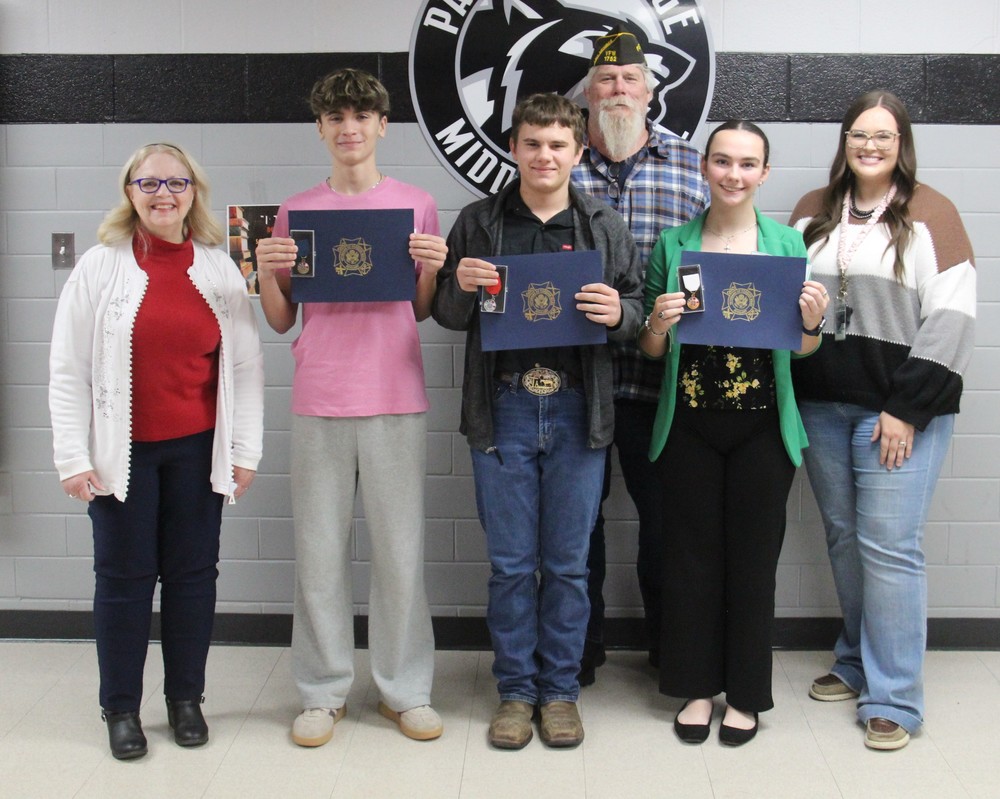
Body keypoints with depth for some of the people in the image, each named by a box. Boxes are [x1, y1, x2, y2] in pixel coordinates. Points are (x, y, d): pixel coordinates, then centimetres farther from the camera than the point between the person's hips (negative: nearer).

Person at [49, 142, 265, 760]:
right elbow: (68, 370, -2)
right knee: (124, 577, 6)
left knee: (193, 573, 9)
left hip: (197, 452, 2)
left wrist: (245, 449, 0)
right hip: (122, 453, -1)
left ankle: (186, 698, 25)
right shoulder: (101, 267, -1)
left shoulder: (222, 271, 4)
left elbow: (246, 366, 4)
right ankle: (121, 709, 20)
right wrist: (74, 456, -7)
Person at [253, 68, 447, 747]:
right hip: (319, 401, 1)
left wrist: (433, 268, -7)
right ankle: (324, 691, 18)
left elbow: (421, 312, 12)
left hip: (396, 399, -1)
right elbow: (281, 321, 11)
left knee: (401, 549, 3)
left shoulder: (417, 206, 7)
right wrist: (267, 272, -6)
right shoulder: (296, 212, 9)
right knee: (320, 550, 5)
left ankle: (406, 689, 17)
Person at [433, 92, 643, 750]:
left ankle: (560, 689, 23)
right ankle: (516, 690, 22)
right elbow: (447, 314, 9)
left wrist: (617, 313, -14)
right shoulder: (479, 222, 6)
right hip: (503, 406, 0)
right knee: (510, 562, 7)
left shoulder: (606, 227, 6)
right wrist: (461, 288, -12)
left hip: (578, 409, 0)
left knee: (568, 562, 8)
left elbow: (637, 311, 8)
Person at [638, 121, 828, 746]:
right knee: (692, 554, 7)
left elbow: (801, 350, 6)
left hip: (761, 425, 0)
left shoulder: (787, 244, 2)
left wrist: (813, 321, -15)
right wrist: (659, 325, -15)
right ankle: (697, 686, 24)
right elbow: (651, 350, 7)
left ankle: (745, 694, 23)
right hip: (689, 424, 1)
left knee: (753, 556, 7)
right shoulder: (673, 244, 3)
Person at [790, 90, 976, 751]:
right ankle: (857, 663, 29)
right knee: (844, 537, 13)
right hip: (822, 404, 5)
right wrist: (790, 395, 5)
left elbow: (950, 317, -8)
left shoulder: (930, 213, -3)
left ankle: (894, 699, 4)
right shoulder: (813, 212, 12)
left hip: (900, 407, -5)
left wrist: (907, 409, -13)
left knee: (889, 547, -6)